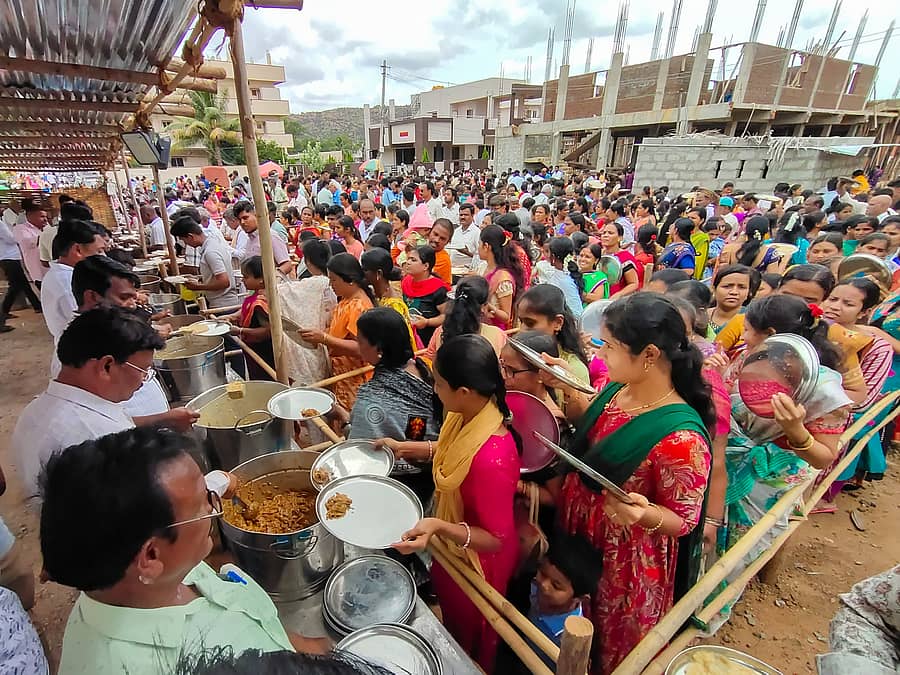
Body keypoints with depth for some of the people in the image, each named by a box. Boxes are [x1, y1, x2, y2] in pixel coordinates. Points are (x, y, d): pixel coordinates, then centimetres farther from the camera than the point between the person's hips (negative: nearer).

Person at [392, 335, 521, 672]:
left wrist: (439, 527, -42)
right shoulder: (464, 415, -16)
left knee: (469, 647, 26)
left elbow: (496, 539, -29)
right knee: (451, 622, 36)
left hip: (474, 562, -7)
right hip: (450, 549, 8)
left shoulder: (491, 458, -41)